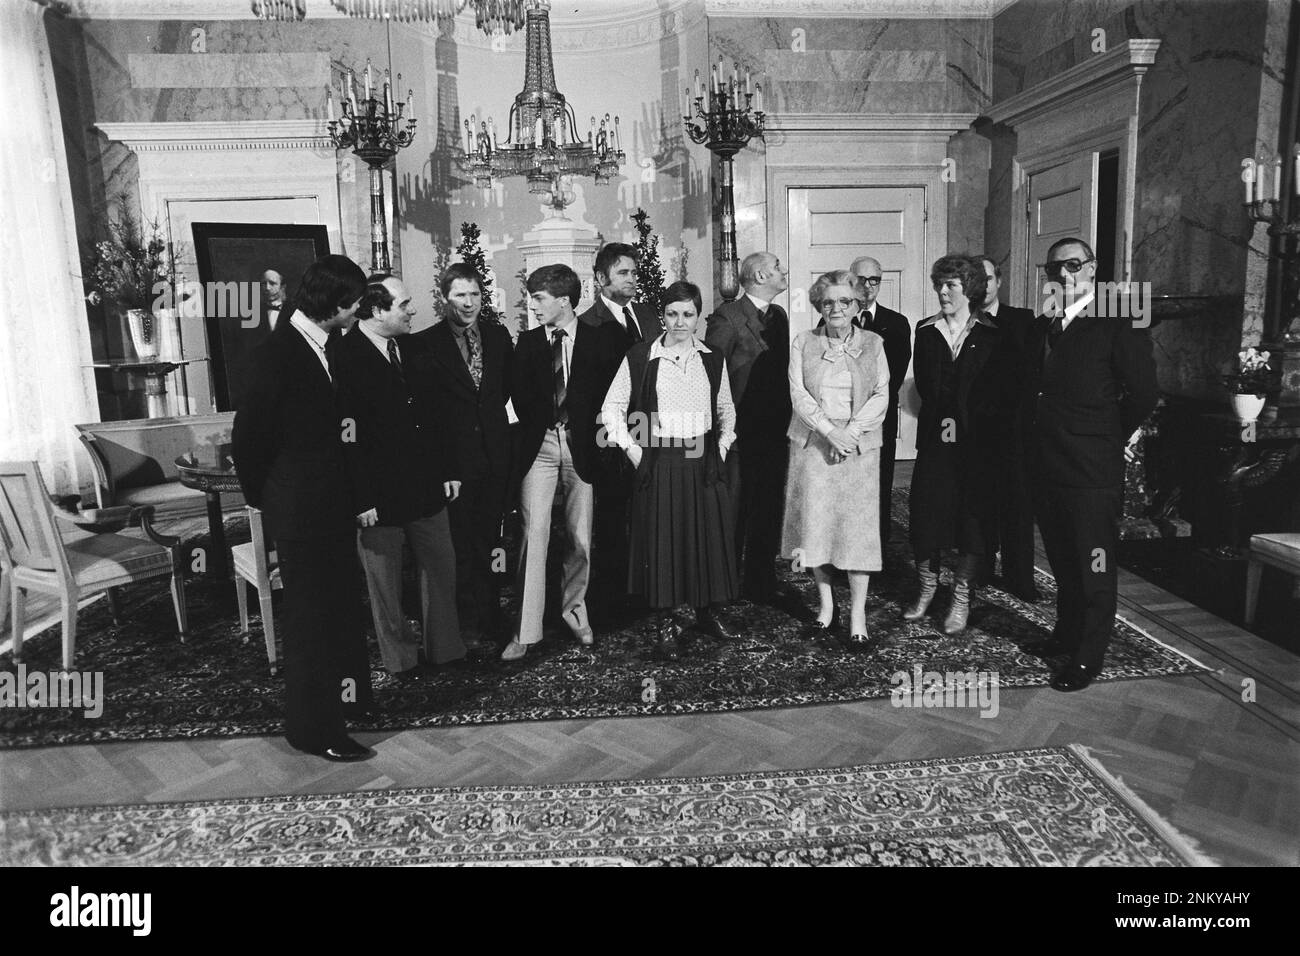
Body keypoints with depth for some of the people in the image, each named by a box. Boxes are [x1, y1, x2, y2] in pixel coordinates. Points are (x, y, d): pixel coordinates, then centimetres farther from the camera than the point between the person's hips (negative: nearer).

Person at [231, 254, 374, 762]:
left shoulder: (328, 345, 4)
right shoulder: (279, 351, -20)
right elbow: (248, 433, -15)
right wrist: (260, 493, -2)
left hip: (331, 501, 8)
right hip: (300, 508, -8)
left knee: (341, 602, 21)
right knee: (309, 614, 3)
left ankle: (342, 691, 40)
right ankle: (311, 726, 17)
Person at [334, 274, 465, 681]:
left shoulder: (414, 348, 6)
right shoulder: (342, 357, -15)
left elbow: (437, 414, 11)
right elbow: (343, 436, -17)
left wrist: (448, 470, 8)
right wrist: (361, 499, -17)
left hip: (427, 486, 6)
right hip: (377, 495, -6)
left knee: (442, 567, 14)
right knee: (386, 581, 11)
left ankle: (445, 648, 30)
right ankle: (401, 659, 28)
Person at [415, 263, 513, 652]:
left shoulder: (498, 336, 7)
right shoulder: (426, 343, -5)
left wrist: (488, 413, 12)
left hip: (495, 453, 4)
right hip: (454, 455, -3)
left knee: (487, 539, 11)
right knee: (460, 543, 3)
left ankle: (488, 619, 22)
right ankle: (468, 624, 15)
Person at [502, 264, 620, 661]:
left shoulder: (598, 339, 3)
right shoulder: (528, 341, 9)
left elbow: (608, 389, 3)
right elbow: (518, 394, 7)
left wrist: (588, 426, -3)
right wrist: (534, 426, -2)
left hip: (580, 445, 0)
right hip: (539, 444, 1)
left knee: (580, 538, 6)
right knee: (534, 532, -8)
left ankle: (574, 610, 28)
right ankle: (526, 631, -4)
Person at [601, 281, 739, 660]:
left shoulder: (713, 359, 9)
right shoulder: (640, 358, -1)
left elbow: (726, 409, 20)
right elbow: (612, 408, 2)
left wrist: (722, 445, 8)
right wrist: (631, 448, -5)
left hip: (704, 462, 3)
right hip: (658, 462, -3)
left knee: (709, 536, 6)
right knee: (661, 539, 0)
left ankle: (707, 612, 23)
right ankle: (665, 624, 12)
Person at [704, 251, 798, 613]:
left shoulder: (779, 316, 14)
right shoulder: (728, 317, -10)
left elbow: (781, 370, 15)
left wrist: (784, 418, 8)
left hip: (773, 431, 7)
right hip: (741, 432, -7)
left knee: (769, 510, 11)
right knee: (732, 511, 3)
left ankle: (761, 583, 23)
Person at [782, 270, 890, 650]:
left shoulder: (873, 344, 9)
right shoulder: (802, 343, 7)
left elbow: (881, 396, 2)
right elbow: (798, 394, -2)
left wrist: (852, 430, -13)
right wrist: (830, 430, -14)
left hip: (859, 447, 0)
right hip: (812, 444, 1)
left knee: (858, 526, -4)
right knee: (814, 522, 1)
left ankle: (858, 618, 2)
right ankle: (825, 606, 15)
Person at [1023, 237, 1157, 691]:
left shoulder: (1117, 325, -8)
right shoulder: (1041, 327, 11)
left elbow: (1144, 392, -10)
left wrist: (1113, 437, -2)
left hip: (1093, 471, -6)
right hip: (1046, 466, 7)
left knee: (1095, 568, 3)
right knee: (1062, 563, 20)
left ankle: (1089, 657, 15)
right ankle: (1067, 633, 36)